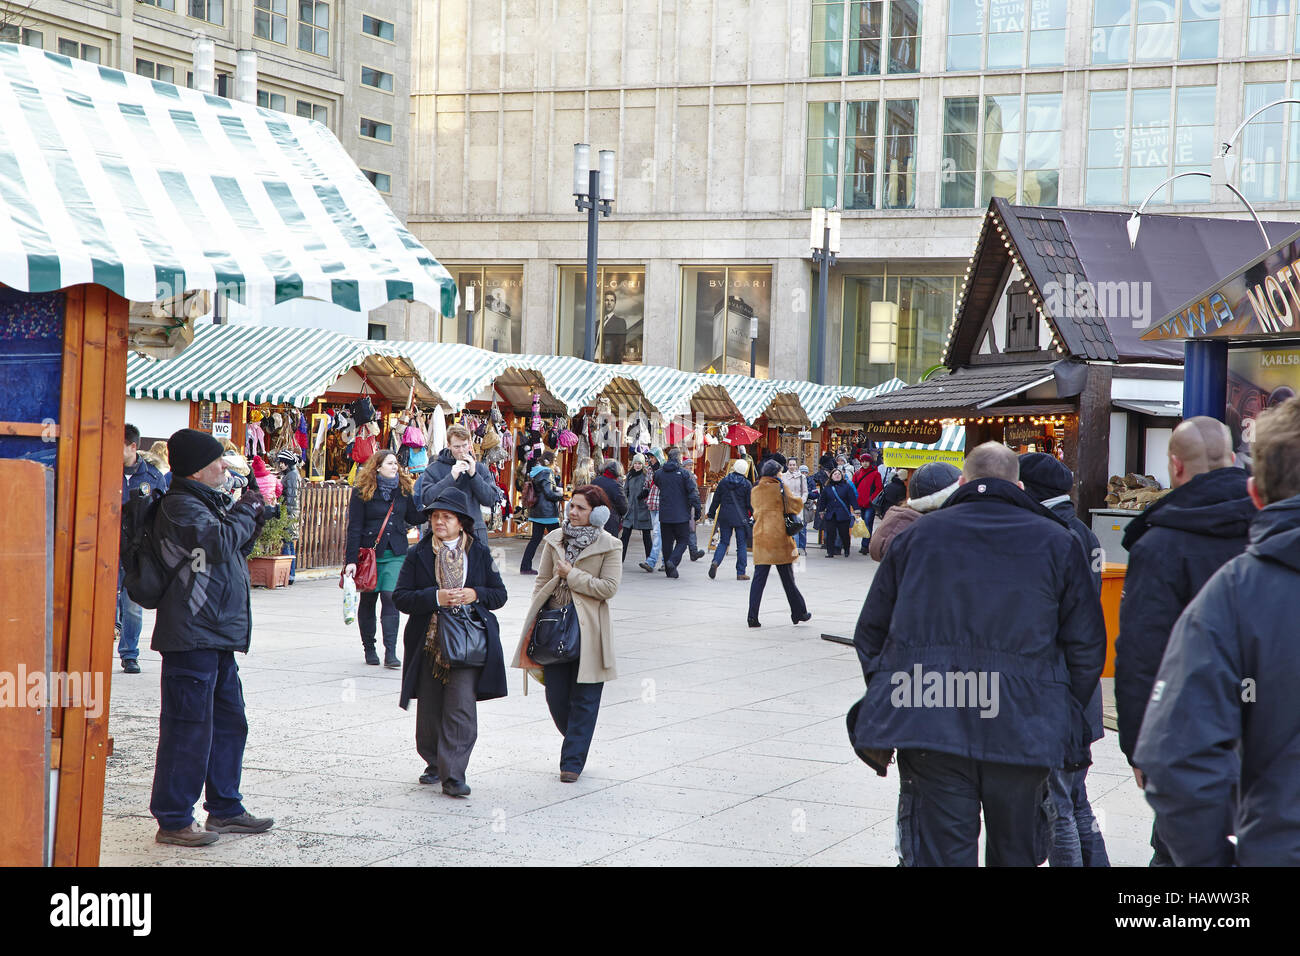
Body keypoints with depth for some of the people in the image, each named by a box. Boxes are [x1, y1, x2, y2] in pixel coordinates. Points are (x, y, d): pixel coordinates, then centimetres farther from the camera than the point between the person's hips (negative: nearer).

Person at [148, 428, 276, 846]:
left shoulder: (209, 501, 19)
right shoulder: (180, 505, -12)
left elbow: (233, 553, 26)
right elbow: (218, 542, -25)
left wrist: (252, 523, 10)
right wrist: (245, 512, -9)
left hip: (219, 635, 10)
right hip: (192, 635, -10)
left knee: (229, 720, 16)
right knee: (189, 725, -6)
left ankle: (225, 809, 26)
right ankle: (173, 820, 0)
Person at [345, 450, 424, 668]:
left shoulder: (404, 489, 7)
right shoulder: (361, 492, -4)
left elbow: (414, 518, 14)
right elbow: (354, 527, -5)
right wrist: (351, 560, -9)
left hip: (396, 554, 2)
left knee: (391, 598, -10)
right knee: (368, 600, 7)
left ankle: (391, 652, -12)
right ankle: (369, 648, 22)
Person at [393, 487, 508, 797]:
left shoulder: (479, 553, 7)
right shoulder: (418, 555, 5)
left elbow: (499, 594, 11)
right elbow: (400, 597, -1)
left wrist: (475, 595, -9)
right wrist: (435, 598, -15)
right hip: (429, 642, 1)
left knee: (461, 707, -12)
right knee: (430, 709, 8)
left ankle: (453, 775, -11)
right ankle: (434, 763, 28)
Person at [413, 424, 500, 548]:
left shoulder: (480, 468, 12)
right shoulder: (434, 469, 5)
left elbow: (491, 500, 2)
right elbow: (426, 498, -8)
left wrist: (474, 475, -8)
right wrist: (451, 477, -13)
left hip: (476, 533, 2)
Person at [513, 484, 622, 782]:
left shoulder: (609, 546, -3)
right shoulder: (555, 539, 9)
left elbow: (609, 588, -11)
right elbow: (542, 581, 13)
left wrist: (571, 575, -12)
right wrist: (535, 618, 5)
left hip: (588, 628, -4)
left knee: (584, 697, -1)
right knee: (556, 695, 5)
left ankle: (573, 761, 7)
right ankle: (576, 744, 29)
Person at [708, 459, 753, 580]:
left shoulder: (723, 482, 3)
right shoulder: (747, 484, -4)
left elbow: (716, 500, 7)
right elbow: (750, 503, -3)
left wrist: (712, 514, 18)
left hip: (725, 516, 2)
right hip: (741, 518, -2)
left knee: (723, 542, 10)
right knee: (741, 544, 5)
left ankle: (716, 561, -17)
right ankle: (740, 573, 5)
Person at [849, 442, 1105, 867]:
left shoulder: (915, 536, 9)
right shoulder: (1057, 542, 8)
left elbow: (870, 634, 12)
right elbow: (1086, 645, 6)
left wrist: (890, 697, 22)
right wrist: (1063, 719, 15)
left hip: (929, 730, 0)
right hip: (1024, 734, 1)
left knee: (939, 853, 1)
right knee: (1015, 852, 16)